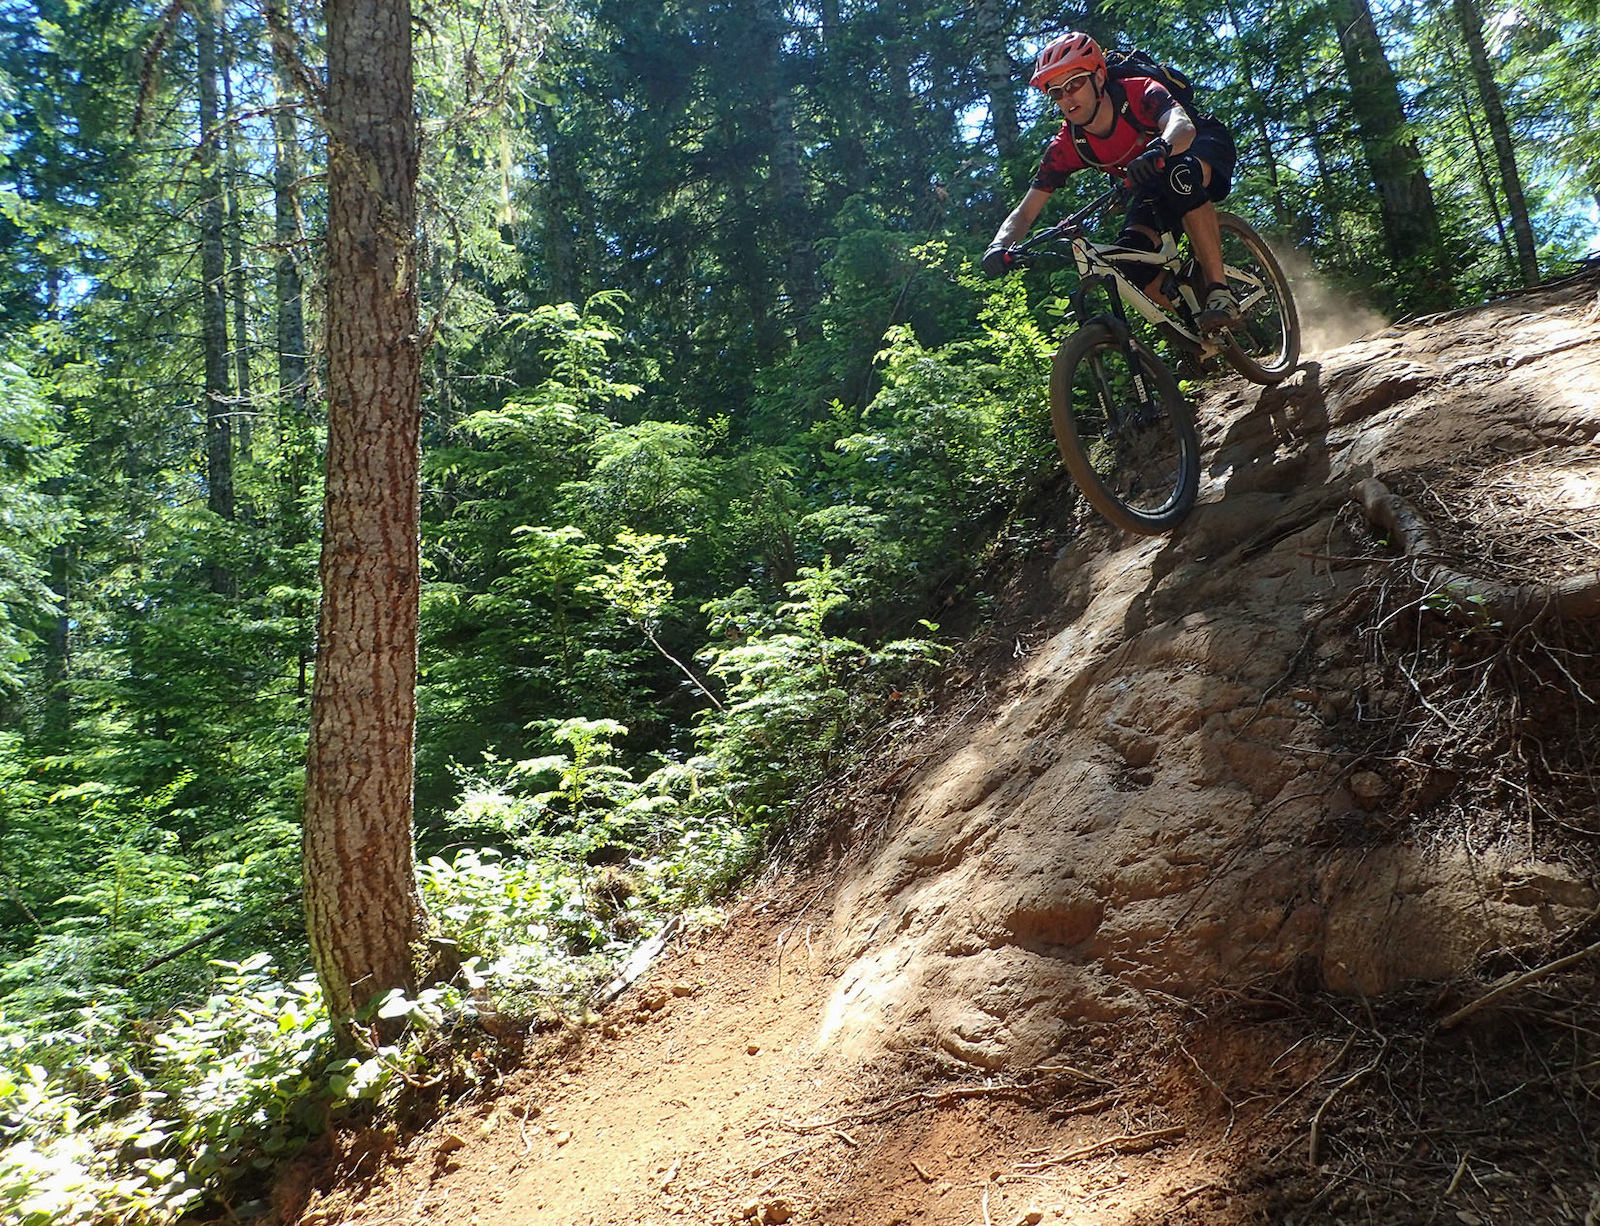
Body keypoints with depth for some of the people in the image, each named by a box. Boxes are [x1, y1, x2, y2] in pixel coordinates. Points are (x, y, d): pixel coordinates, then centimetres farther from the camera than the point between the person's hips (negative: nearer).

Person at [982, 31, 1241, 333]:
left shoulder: (1139, 93, -31)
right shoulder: (1066, 147, -19)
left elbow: (1182, 126, -51)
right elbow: (1024, 213, -21)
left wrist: (1159, 148, -75)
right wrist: (999, 246, -42)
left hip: (1207, 145, -4)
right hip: (1156, 185, 5)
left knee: (1182, 174, -42)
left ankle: (1220, 293, -36)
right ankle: (1197, 327, 0)